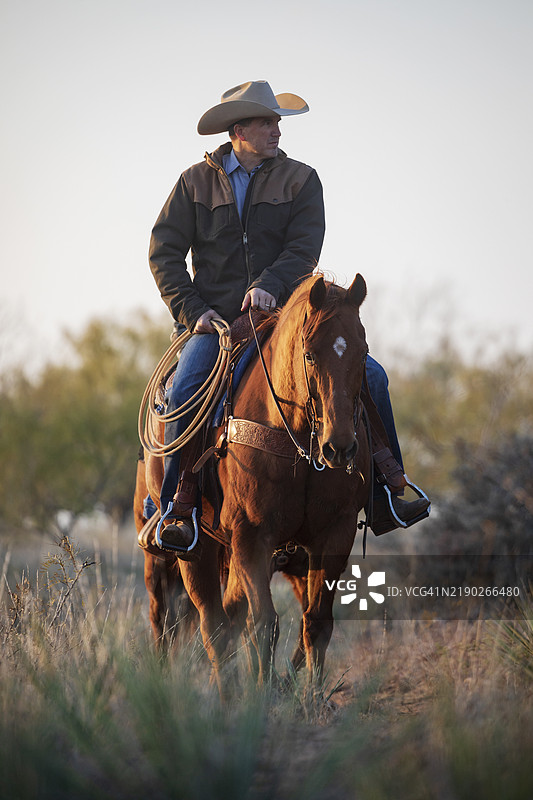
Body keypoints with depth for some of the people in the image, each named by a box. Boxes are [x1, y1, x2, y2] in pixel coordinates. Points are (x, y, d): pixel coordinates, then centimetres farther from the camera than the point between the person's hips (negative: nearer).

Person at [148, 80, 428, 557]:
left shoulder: (301, 180, 7)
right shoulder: (196, 182, 8)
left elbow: (304, 247, -6)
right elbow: (164, 252, 4)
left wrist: (270, 285, -26)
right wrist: (193, 311, -10)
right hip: (216, 321, -1)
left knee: (369, 375, -15)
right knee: (185, 392, -29)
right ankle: (178, 508, -19)